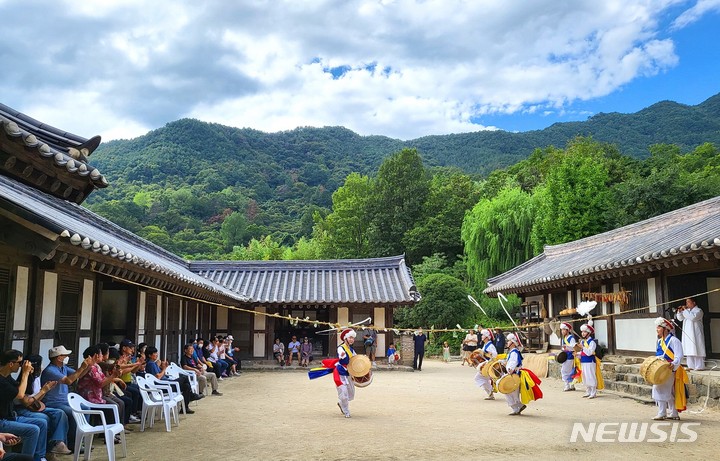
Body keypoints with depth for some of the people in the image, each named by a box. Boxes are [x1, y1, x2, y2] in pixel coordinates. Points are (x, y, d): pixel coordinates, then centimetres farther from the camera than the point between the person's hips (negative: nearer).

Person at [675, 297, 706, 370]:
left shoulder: (698, 310, -4)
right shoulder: (687, 311, 18)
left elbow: (693, 317, -21)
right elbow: (680, 318, 17)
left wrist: (685, 310, -16)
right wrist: (679, 311, 1)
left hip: (695, 334, -7)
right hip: (687, 334, 7)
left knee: (696, 350, -9)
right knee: (689, 351, 6)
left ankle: (699, 366, -7)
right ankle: (691, 366, 9)